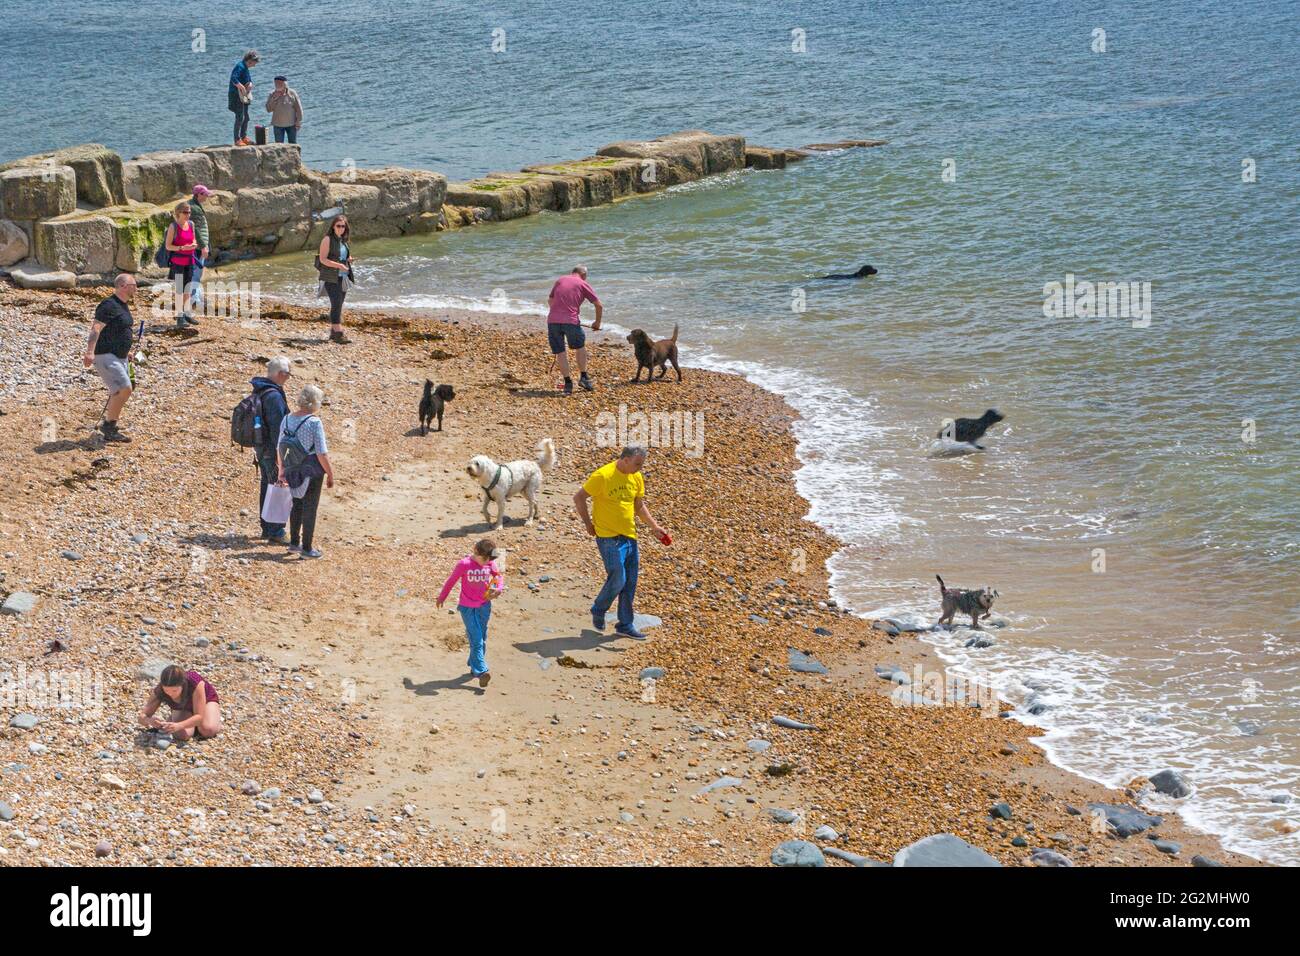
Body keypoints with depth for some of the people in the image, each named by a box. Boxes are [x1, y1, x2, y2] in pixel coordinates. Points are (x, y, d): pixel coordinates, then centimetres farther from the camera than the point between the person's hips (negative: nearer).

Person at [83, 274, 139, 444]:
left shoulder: (124, 305, 14)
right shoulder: (109, 305, -17)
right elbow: (96, 328, -26)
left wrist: (126, 352, 35)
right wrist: (90, 352, -38)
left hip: (120, 357, 10)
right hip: (105, 356, -10)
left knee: (119, 394, 12)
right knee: (124, 389, -19)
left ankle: (109, 432, 21)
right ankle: (109, 425, -8)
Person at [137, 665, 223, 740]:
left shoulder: (195, 683, -40)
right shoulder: (159, 691, -32)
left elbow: (200, 717, -40)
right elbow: (142, 716, -28)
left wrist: (179, 726, -56)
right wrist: (150, 721, -52)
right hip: (183, 709, 2)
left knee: (208, 730, -32)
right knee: (182, 735, -29)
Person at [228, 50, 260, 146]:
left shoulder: (246, 68, 13)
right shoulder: (240, 67, -17)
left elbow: (249, 80, 20)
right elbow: (234, 79, -30)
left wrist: (250, 84, -3)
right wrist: (242, 87, -27)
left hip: (244, 96, 10)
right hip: (236, 95, -10)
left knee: (246, 117, 16)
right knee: (240, 117, -9)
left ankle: (244, 137, 28)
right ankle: (237, 140, -5)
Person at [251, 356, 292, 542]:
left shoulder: (258, 391, 9)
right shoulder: (274, 395, -22)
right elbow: (277, 428, -23)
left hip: (261, 448, 10)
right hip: (272, 449, -10)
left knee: (267, 487, 17)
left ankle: (267, 529, 25)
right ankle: (276, 532, -1)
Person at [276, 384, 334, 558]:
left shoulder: (287, 420, 0)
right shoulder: (314, 422, -19)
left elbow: (279, 448, 7)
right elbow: (322, 453, -19)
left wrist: (282, 470, 19)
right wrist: (330, 474, -7)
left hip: (293, 470, 6)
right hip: (312, 470, -6)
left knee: (297, 505, 22)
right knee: (310, 508, 6)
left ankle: (294, 542, 32)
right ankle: (307, 548, 12)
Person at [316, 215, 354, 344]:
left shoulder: (343, 240, 15)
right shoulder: (327, 239, -7)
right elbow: (323, 259, -13)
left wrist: (349, 260, 5)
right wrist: (339, 265, -24)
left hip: (343, 277, 8)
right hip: (331, 278, -8)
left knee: (338, 305, 8)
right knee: (336, 304, -15)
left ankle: (333, 332, 14)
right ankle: (338, 333, -20)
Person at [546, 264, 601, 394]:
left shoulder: (560, 280, 19)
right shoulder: (583, 285, 8)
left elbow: (550, 300, 33)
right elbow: (599, 306, 7)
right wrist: (597, 323, 22)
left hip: (552, 320, 3)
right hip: (571, 321, -3)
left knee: (560, 353, 11)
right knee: (580, 347, 21)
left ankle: (568, 383, 10)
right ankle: (583, 377, 20)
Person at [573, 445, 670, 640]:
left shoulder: (637, 478, 5)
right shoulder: (603, 476, -16)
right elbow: (579, 498, -10)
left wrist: (654, 527, 8)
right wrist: (588, 524, -7)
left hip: (629, 536, 7)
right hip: (609, 538, -7)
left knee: (630, 583, 7)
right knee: (617, 580, -8)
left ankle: (625, 625, 17)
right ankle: (598, 611, 18)